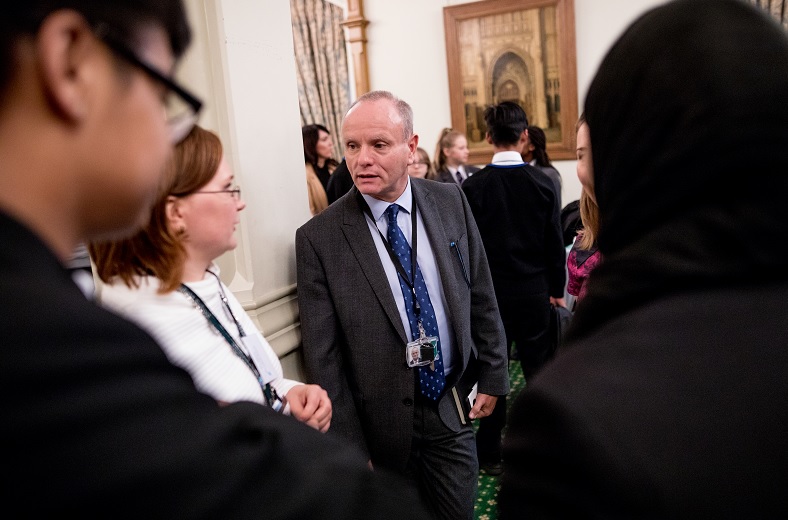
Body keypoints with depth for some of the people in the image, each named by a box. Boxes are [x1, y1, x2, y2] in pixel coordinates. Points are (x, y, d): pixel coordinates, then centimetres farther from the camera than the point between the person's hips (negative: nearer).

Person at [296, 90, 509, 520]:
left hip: (452, 409, 3)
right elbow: (323, 357, -11)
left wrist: (492, 374, 7)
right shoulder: (319, 238, -14)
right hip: (380, 425, -2)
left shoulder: (450, 202, -3)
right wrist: (350, 448, -9)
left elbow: (481, 296, 5)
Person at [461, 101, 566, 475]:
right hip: (534, 292, 1)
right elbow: (555, 243, -2)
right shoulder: (542, 182, -7)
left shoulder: (473, 187, -10)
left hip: (489, 292, 0)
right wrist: (557, 289, 11)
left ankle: (490, 452, 21)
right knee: (538, 370, 12)